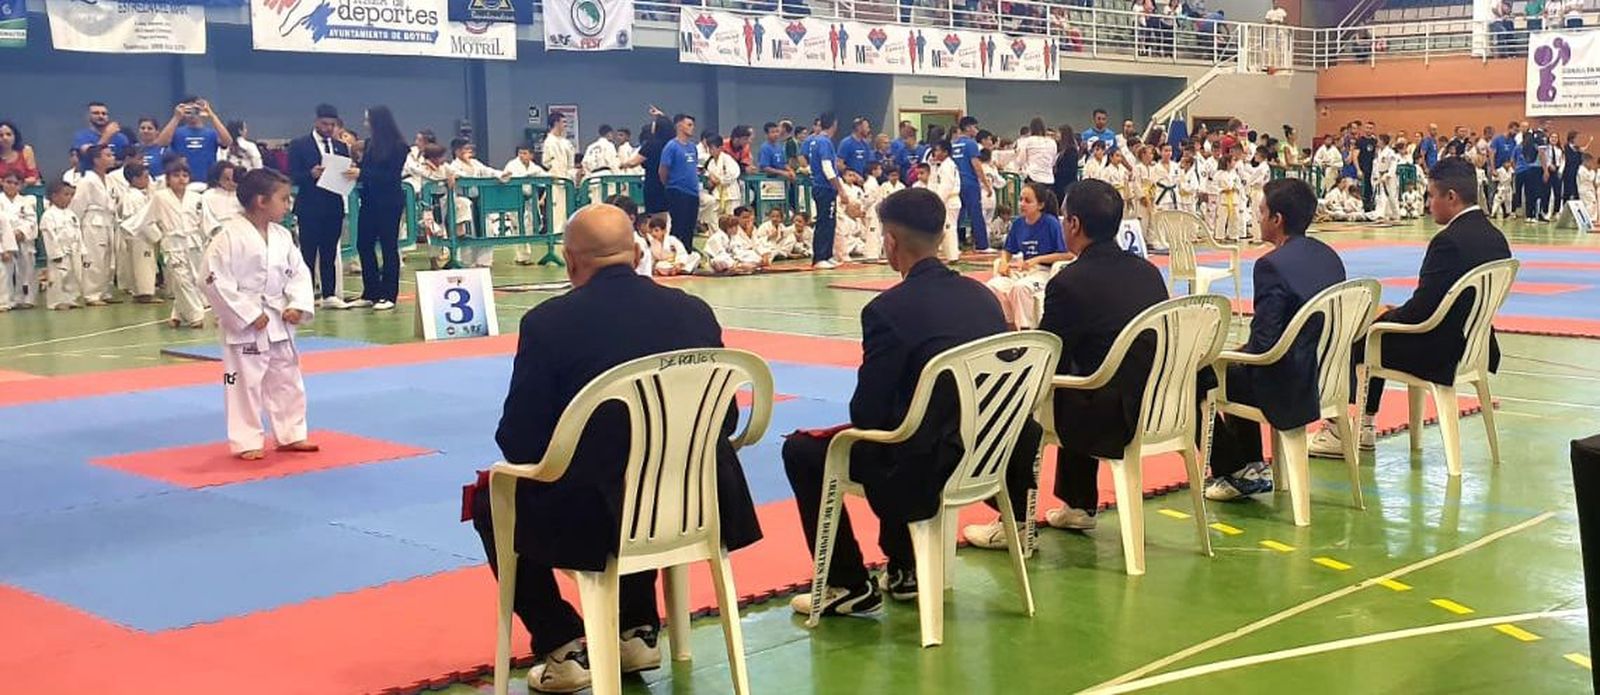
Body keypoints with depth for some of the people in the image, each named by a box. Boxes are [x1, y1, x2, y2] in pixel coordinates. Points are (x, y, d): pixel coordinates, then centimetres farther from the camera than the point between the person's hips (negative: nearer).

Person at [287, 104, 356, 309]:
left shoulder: (341, 147, 14)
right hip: (309, 208, -4)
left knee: (330, 253, 8)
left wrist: (353, 173, -13)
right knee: (308, 253, 0)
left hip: (333, 208, 4)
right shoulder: (299, 145, 0)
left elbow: (346, 173, 10)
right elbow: (292, 176, -6)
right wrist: (311, 174, -23)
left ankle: (329, 294, 12)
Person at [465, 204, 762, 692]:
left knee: (490, 501, 24)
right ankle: (638, 632, 35)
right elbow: (723, 422, 8)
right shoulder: (694, 312, 1)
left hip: (595, 517, -5)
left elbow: (519, 444, -6)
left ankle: (563, 648, 18)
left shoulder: (548, 323, -10)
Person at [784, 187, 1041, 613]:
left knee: (801, 451, 10)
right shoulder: (980, 296, 4)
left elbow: (869, 412, -14)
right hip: (987, 456, 8)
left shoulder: (888, 309, -18)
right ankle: (903, 569, 39)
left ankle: (849, 585, 14)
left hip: (925, 467, -7)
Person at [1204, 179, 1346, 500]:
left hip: (1288, 389, -9)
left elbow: (1264, 343, -23)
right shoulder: (1328, 256, 5)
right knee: (1238, 368, 31)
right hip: (1325, 377, 9)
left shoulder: (1272, 265, -21)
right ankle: (1252, 468, 34)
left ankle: (1233, 472, 22)